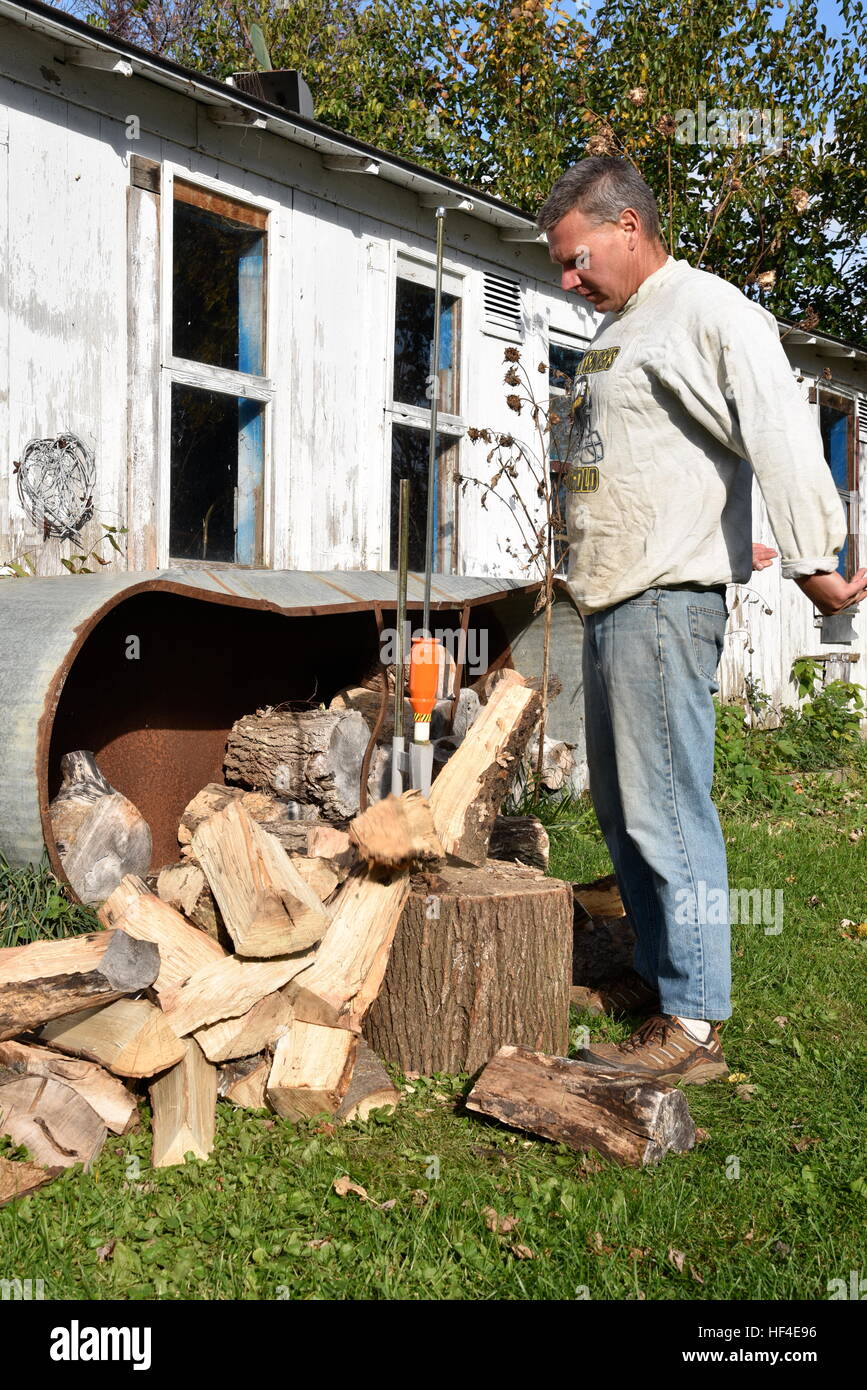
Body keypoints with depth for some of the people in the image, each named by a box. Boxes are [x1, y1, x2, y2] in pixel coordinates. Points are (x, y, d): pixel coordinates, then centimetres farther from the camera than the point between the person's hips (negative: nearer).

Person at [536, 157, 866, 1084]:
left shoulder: (708, 312, -7)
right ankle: (660, 976, 27)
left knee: (666, 812, -9)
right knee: (620, 809, 14)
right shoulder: (614, 331, 22)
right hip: (608, 601, 10)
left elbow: (780, 432, -19)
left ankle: (691, 1024, -1)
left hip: (665, 600, -10)